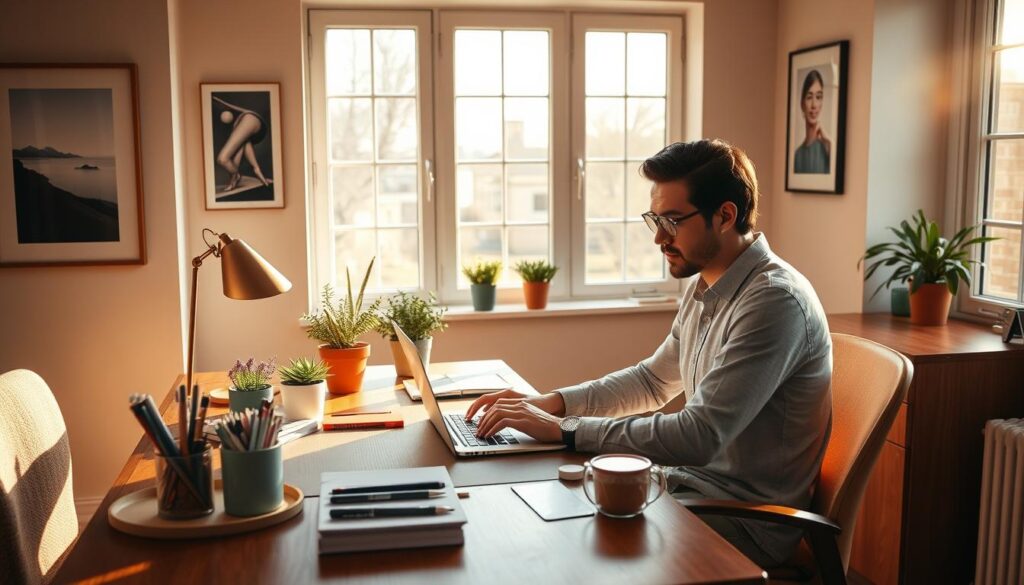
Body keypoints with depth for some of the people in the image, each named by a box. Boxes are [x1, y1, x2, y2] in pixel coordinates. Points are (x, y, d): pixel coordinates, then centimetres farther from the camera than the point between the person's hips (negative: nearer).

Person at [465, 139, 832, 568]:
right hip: (694, 478, 8)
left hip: (746, 517, -8)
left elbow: (699, 437, -29)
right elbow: (654, 380, 17)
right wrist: (550, 403, 2)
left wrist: (561, 429, -25)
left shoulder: (775, 300, -24)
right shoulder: (703, 285, 6)